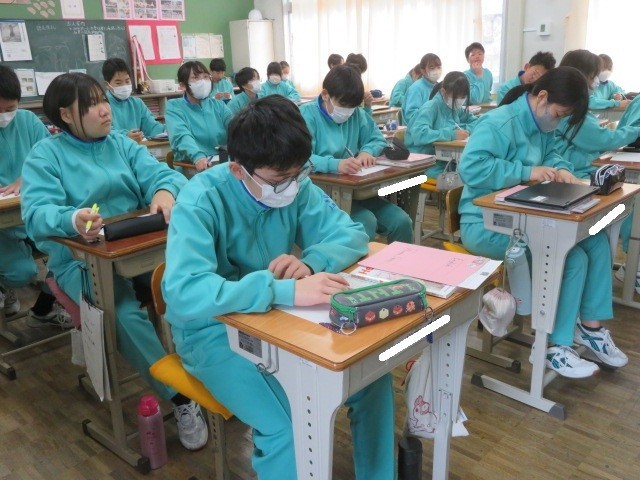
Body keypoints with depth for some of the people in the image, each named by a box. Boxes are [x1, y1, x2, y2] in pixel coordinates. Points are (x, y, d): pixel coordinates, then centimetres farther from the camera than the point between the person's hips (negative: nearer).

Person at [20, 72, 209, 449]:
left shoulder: (123, 144, 14)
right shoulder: (45, 155, 1)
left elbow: (161, 173, 0)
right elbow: (37, 213, -15)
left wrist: (165, 191, -27)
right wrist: (73, 219, -40)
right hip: (80, 259, -3)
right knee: (124, 313, -33)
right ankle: (181, 397, -20)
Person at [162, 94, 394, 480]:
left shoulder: (296, 185, -8)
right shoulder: (202, 200, -25)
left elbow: (352, 234, -5)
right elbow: (184, 293, -38)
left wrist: (311, 262, -27)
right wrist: (287, 291, -47)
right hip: (215, 329, -5)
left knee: (374, 378, -7)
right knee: (287, 428, -27)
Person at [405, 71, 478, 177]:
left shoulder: (456, 107, 8)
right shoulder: (431, 107, -14)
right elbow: (418, 134, -30)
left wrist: (465, 130, -5)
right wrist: (451, 134, -29)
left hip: (445, 160, 7)